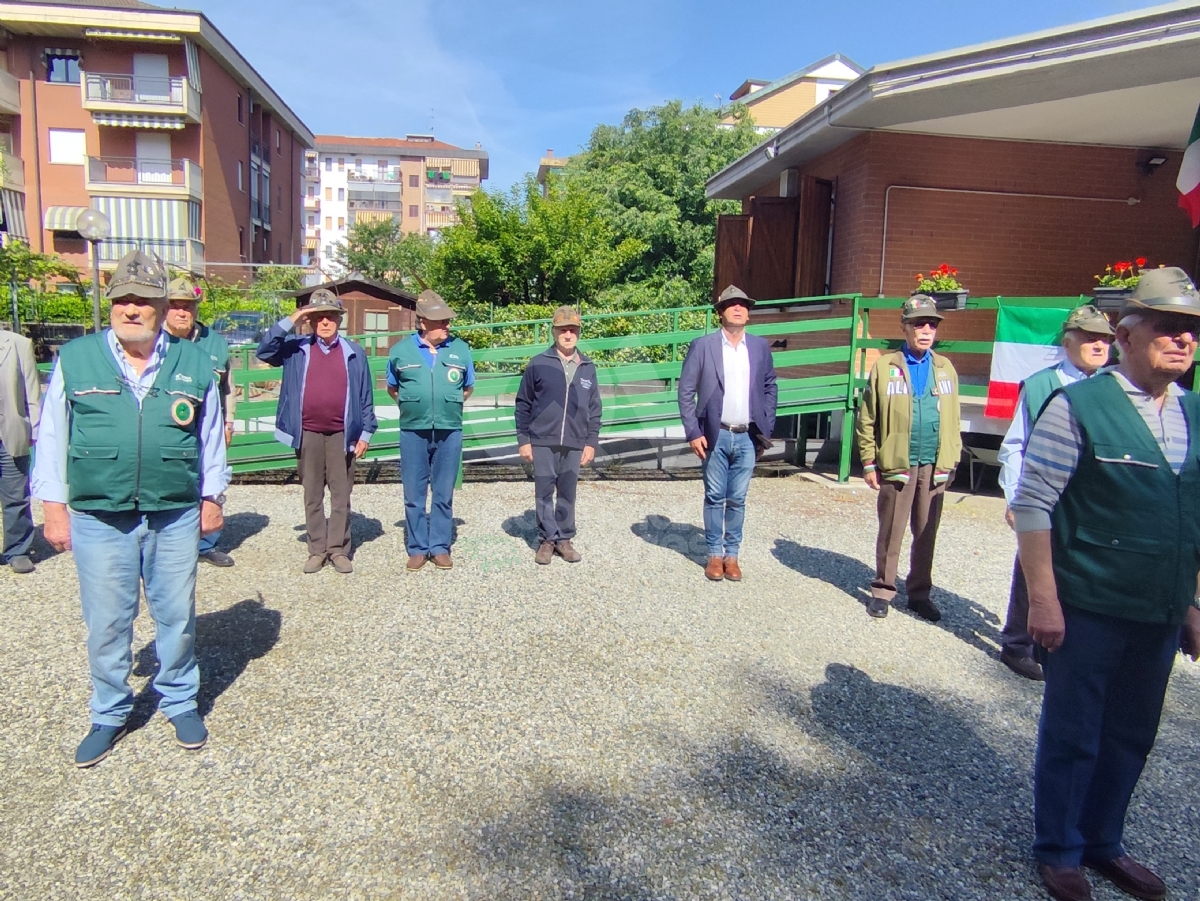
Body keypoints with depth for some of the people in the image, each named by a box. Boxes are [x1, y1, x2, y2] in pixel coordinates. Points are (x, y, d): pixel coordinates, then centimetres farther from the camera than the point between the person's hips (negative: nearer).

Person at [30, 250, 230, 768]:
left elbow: (211, 437, 9)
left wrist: (212, 497, 8)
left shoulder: (193, 363, 4)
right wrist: (53, 506, 1)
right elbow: (52, 438, 4)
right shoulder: (75, 359, 1)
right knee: (106, 624, 9)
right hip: (98, 518, 0)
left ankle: (180, 703, 30)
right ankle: (109, 715, 28)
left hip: (175, 517, 1)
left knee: (177, 617, 10)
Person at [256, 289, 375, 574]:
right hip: (307, 434, 1)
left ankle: (339, 550, 13)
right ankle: (317, 550, 16)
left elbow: (366, 397, 6)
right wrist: (290, 322, -10)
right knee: (312, 495, 8)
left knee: (341, 495, 4)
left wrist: (366, 432, 1)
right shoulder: (297, 348, 8)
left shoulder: (354, 353, 6)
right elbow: (264, 351, -7)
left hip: (342, 434, -1)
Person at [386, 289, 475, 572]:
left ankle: (440, 547, 18)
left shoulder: (460, 349, 2)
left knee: (444, 494, 8)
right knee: (414, 495, 5)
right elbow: (392, 389, 15)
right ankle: (418, 548, 16)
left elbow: (467, 389, 15)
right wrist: (412, 405, 6)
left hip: (450, 432, 0)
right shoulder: (401, 350, 1)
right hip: (413, 432, 0)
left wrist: (448, 404, 6)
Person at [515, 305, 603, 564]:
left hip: (574, 444, 2)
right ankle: (548, 539, 17)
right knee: (544, 493, 5)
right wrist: (523, 439, -2)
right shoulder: (538, 364, -1)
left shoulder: (588, 368, 7)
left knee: (567, 494, 9)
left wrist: (591, 442, 5)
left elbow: (594, 409, 10)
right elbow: (523, 404, 1)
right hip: (543, 442, -2)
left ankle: (564, 538, 21)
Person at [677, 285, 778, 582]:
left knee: (737, 500, 9)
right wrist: (693, 432, -9)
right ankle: (715, 554, 20)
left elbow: (770, 388, 12)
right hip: (716, 436, -2)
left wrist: (766, 429, 6)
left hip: (748, 437, 2)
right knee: (715, 498, 7)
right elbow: (686, 391, -3)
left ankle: (732, 555, 21)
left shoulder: (760, 346, 6)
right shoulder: (702, 346, -4)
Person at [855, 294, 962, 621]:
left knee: (926, 534, 12)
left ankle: (919, 593, 24)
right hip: (897, 464, -3)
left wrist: (951, 460, 6)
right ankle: (883, 590, 21)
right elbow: (867, 419, -2)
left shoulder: (946, 369, 8)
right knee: (890, 533, 8)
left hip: (934, 467, 3)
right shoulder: (885, 367, -2)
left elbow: (953, 420, 10)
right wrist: (869, 463, -5)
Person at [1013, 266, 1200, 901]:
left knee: (1132, 736, 19)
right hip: (1088, 611, -6)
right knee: (1072, 735, 9)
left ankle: (1102, 843, 40)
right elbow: (1031, 505, -15)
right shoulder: (1077, 408, -13)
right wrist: (1043, 600, -17)